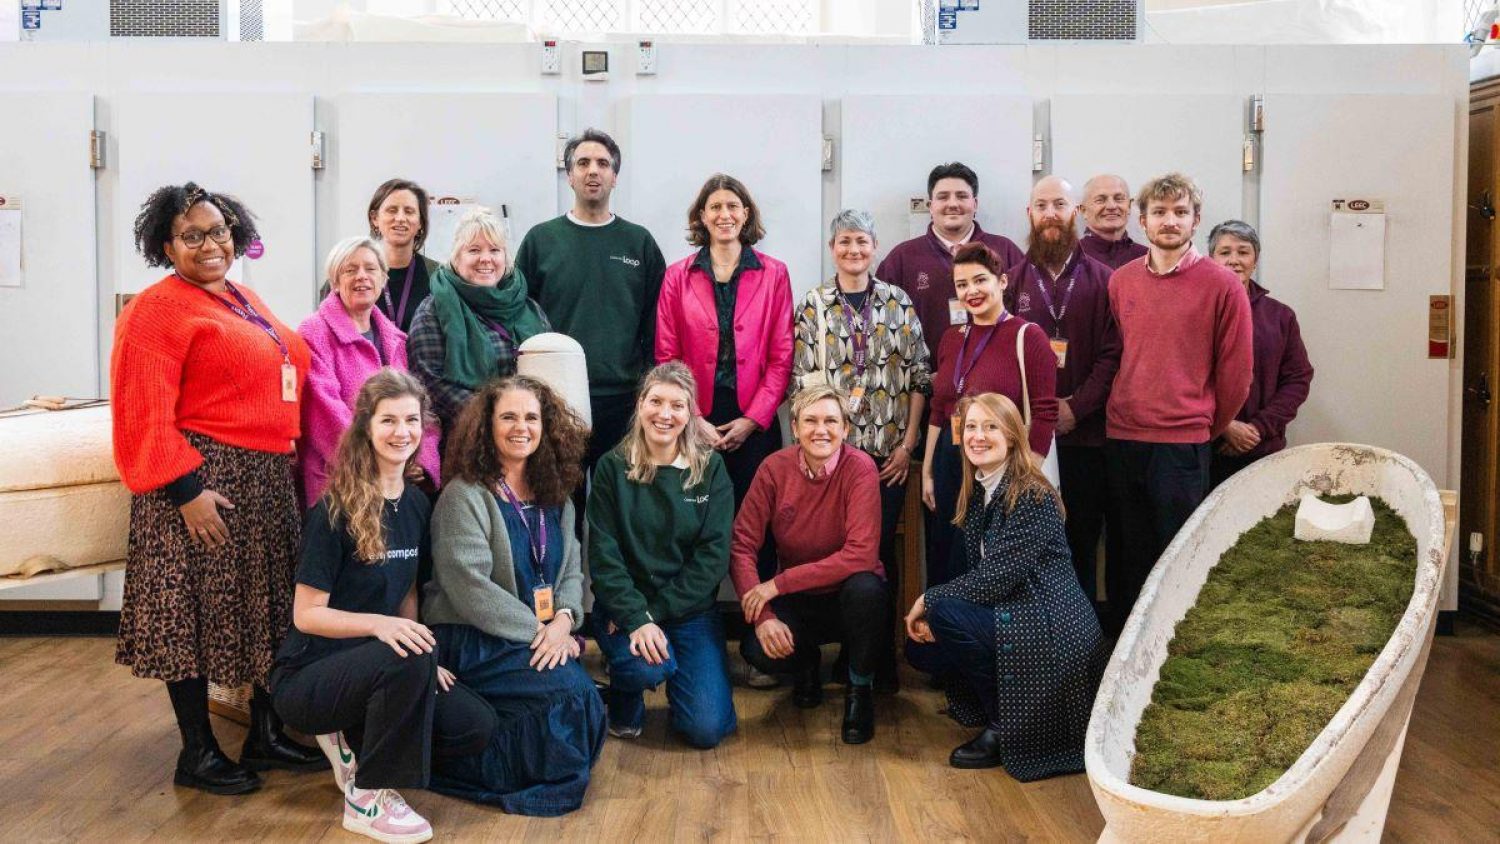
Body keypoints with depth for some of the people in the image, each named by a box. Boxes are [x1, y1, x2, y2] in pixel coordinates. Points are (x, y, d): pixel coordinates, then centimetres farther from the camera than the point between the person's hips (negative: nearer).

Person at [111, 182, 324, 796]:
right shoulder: (157, 309, -9)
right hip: (203, 480, -8)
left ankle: (266, 733, 26)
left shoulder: (246, 302, 16)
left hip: (267, 480, 8)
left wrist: (291, 453, 14)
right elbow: (144, 415, -15)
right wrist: (185, 489, -20)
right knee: (196, 613, 0)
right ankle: (197, 752, 12)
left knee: (267, 610, 13)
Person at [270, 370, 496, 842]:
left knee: (476, 727, -10)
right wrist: (378, 625, -33)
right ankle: (368, 798, -15)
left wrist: (423, 658, -5)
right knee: (408, 659, -35)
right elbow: (307, 614, -17)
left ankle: (354, 742, 10)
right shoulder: (336, 510, -17)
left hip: (375, 669, 7)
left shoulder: (417, 504, 3)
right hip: (307, 677, -6)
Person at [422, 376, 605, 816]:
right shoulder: (464, 496, -10)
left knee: (584, 695, -17)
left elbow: (571, 569, 8)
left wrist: (563, 619, -13)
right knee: (571, 693, -24)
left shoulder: (555, 497, 12)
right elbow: (469, 587, -18)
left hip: (546, 636, 7)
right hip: (473, 642, -7)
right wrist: (537, 631, -18)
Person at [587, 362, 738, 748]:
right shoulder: (613, 467, -3)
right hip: (624, 604, -1)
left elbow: (713, 554, -7)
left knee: (707, 729, -12)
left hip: (691, 610, 1)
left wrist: (656, 611, -15)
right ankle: (625, 700, 4)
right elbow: (603, 555, -8)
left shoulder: (710, 468, -1)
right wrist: (636, 618, -21)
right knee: (649, 666, -33)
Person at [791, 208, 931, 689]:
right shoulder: (814, 305, 4)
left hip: (889, 449, 0)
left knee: (882, 546, 0)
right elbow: (800, 379, 1)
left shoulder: (897, 302, 6)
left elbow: (920, 375, 4)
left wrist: (908, 442, -2)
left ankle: (882, 654, 13)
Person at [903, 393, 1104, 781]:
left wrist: (928, 600, -13)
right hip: (1013, 616, 9)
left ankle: (1003, 731, -6)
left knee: (945, 613, -21)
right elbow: (978, 575, 8)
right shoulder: (978, 493, 8)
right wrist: (929, 609, -9)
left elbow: (996, 579, -23)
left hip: (1052, 632, -9)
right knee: (928, 632, 2)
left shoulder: (1031, 495, -17)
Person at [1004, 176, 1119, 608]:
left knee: (1082, 543, 5)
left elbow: (1113, 354, -1)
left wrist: (1075, 407, -12)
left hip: (1084, 433, 0)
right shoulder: (1011, 280, 9)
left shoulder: (1102, 281, 6)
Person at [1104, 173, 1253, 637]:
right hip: (1121, 440, 4)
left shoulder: (1221, 285, -4)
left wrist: (1208, 429, 8)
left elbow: (1236, 371, 1)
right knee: (1128, 557, 11)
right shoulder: (1120, 281, 8)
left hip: (1182, 444, -4)